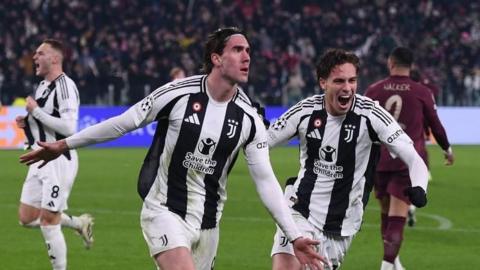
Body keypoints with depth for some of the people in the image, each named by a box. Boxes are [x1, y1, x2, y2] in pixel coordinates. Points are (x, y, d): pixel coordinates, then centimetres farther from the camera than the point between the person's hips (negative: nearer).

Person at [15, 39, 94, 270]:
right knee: (27, 218, 9)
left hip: (59, 161, -10)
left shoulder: (65, 86, -16)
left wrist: (36, 111, -20)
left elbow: (68, 127, -26)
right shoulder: (43, 86, 14)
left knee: (48, 221, -7)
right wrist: (27, 122, 7)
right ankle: (79, 223, 26)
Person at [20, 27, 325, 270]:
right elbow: (123, 123, -2)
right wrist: (64, 145, 3)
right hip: (165, 211, -4)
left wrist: (294, 236, -6)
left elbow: (265, 181, 0)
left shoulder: (249, 117, -2)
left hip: (207, 221, 4)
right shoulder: (178, 94, -12)